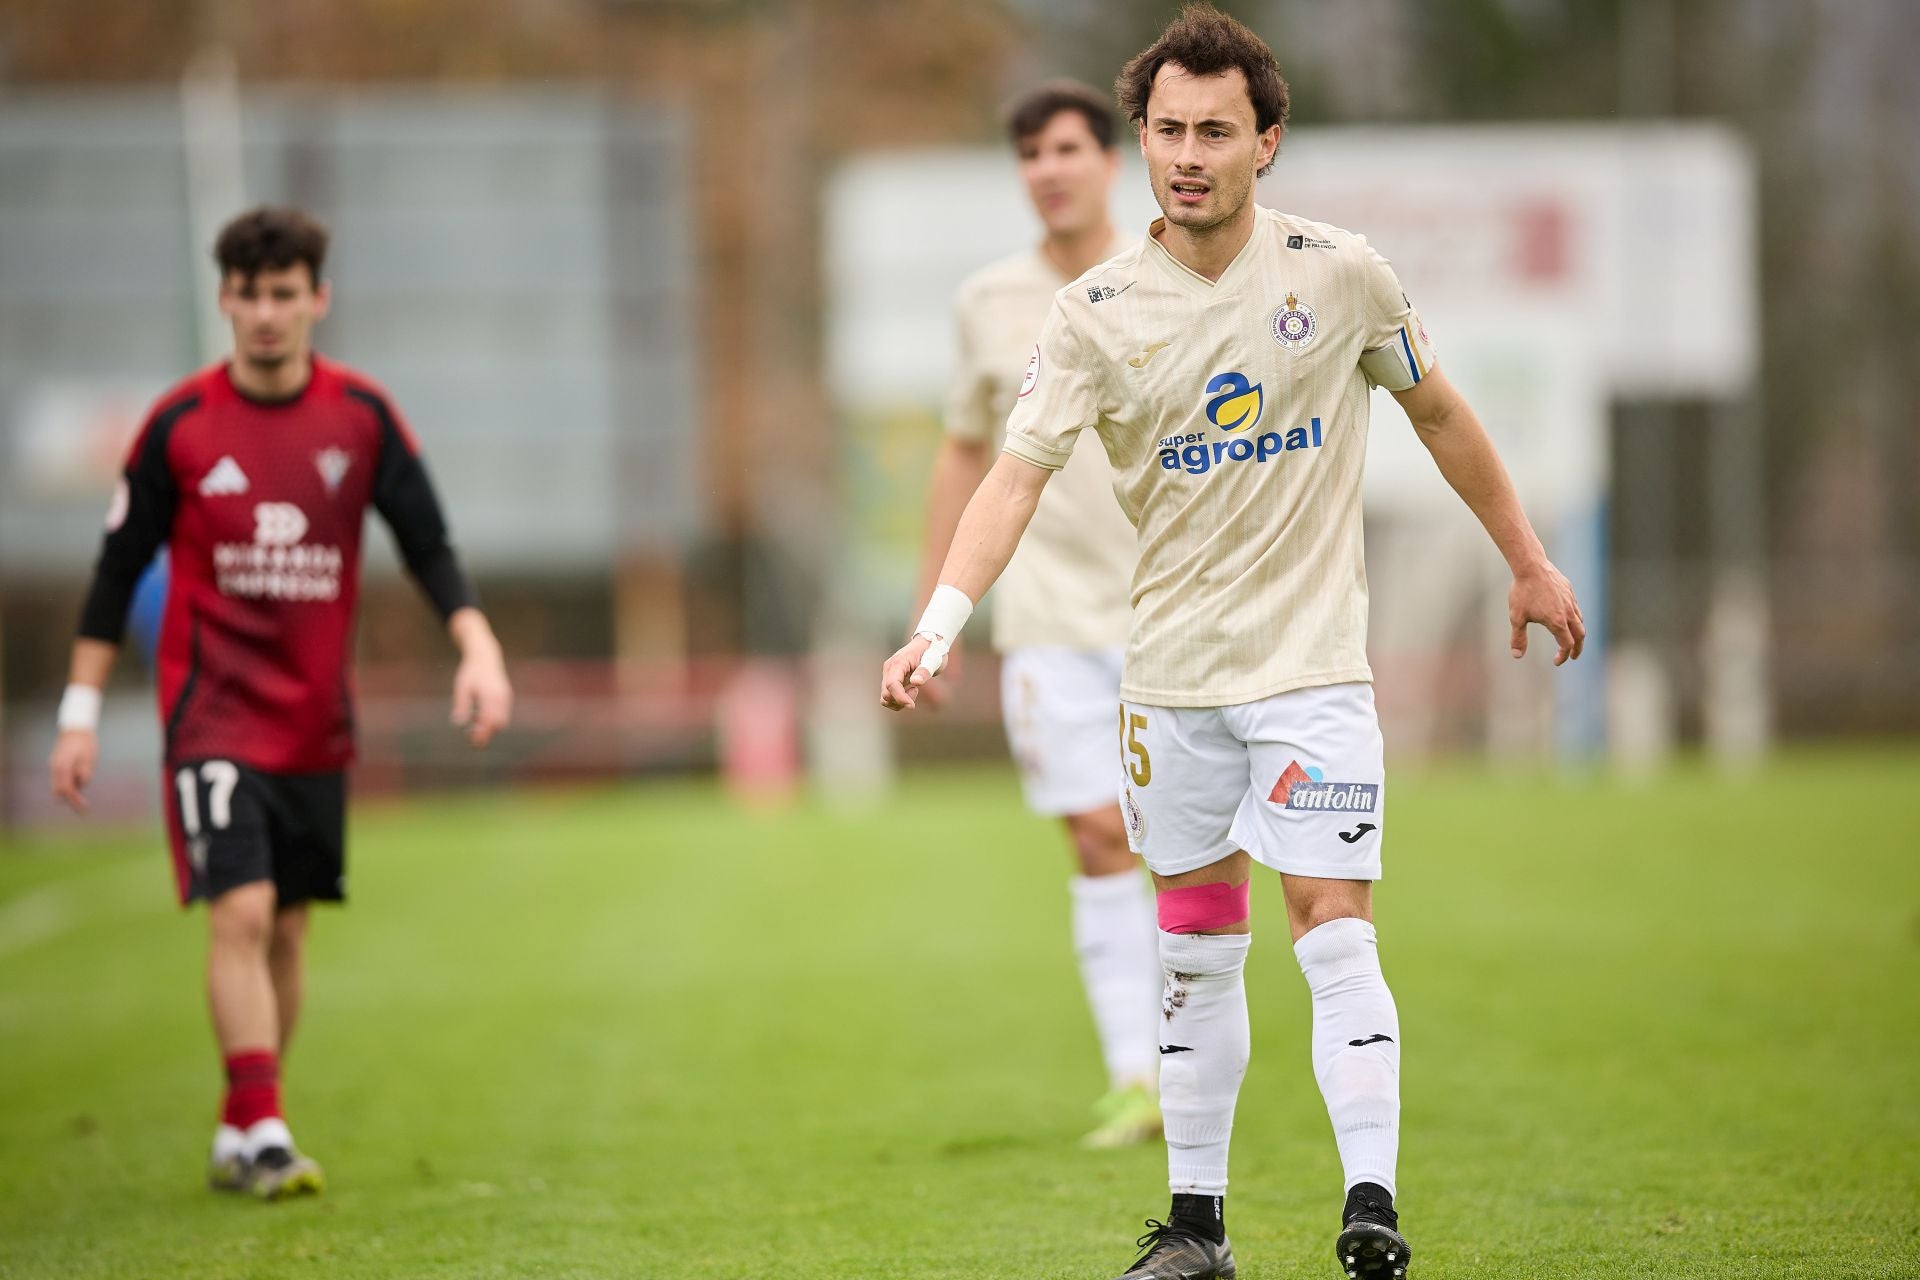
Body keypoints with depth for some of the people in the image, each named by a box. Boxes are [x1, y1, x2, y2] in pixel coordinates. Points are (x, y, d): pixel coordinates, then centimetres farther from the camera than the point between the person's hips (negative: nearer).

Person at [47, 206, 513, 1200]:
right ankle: (263, 1132, -19)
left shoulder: (362, 417, 0)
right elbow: (119, 569, 2)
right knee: (241, 911, -18)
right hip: (212, 712, -3)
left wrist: (477, 649, -13)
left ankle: (237, 1138, 19)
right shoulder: (179, 425, -5)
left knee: (288, 929, 8)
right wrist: (81, 711, 0)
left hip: (317, 720, 3)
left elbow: (428, 547, 3)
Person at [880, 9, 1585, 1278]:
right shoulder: (1097, 313, -5)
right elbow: (1019, 472, -11)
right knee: (1199, 953, 10)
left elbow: (1440, 414, 10)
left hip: (1312, 660, -2)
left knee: (1335, 932, -11)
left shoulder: (1342, 273, -5)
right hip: (1173, 672, 2)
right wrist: (940, 624, -26)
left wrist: (1528, 562, 16)